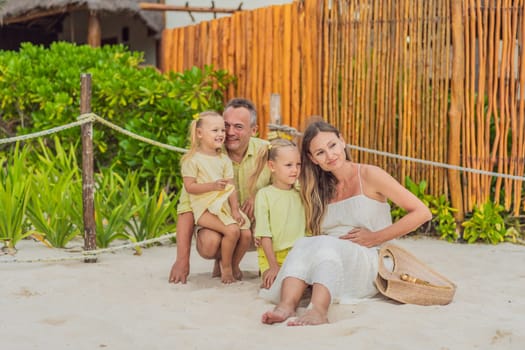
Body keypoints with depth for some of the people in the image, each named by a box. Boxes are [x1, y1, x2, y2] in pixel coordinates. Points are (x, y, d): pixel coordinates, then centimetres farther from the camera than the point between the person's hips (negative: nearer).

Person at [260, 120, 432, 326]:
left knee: (327, 244, -32)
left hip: (369, 264, -4)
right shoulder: (320, 190, 17)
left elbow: (422, 213, -3)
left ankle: (318, 310, -58)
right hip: (327, 270, 4)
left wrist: (375, 237, -5)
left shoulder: (368, 175, 2)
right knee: (303, 245, -26)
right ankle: (287, 305, -51)